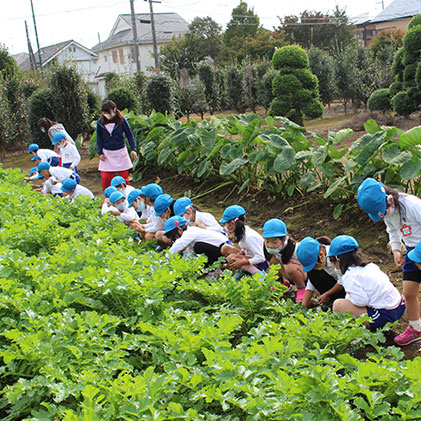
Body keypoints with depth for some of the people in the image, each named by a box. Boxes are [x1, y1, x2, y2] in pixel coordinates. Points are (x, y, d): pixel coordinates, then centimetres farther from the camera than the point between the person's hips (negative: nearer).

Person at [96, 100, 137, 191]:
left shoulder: (122, 120, -9)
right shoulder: (100, 122, -5)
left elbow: (129, 135, -1)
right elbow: (99, 139, 7)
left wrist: (133, 149, -10)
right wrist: (100, 153, -1)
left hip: (120, 152, -1)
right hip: (107, 153, 1)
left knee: (124, 176, 5)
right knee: (106, 178, -3)